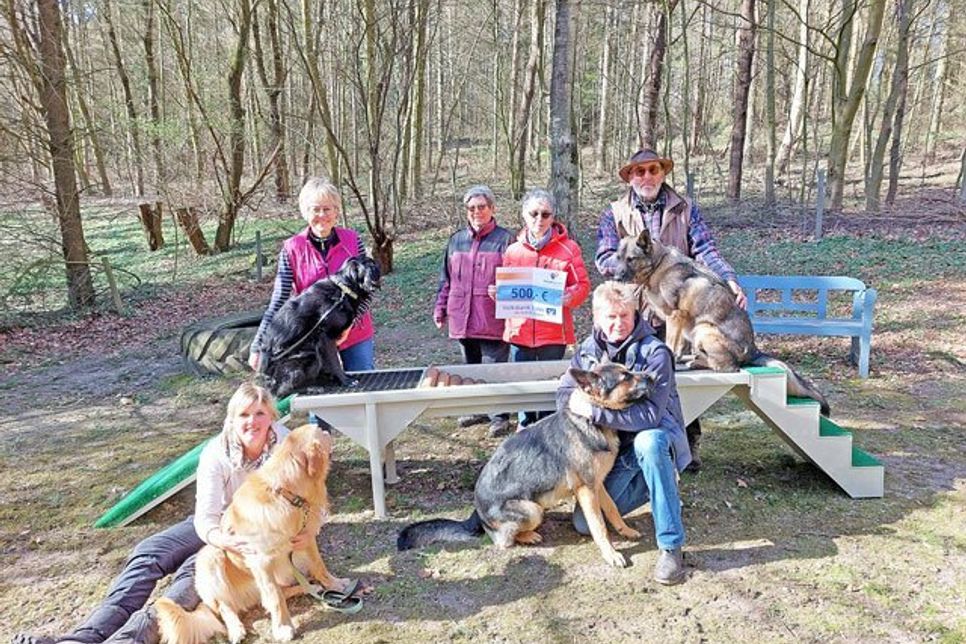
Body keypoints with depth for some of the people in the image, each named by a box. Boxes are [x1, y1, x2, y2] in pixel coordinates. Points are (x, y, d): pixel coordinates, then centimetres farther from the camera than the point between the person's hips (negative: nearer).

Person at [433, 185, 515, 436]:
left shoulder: (505, 239, -3)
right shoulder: (456, 240, 12)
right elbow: (446, 279, 16)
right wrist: (440, 309, 13)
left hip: (493, 319, -5)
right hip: (463, 319, 6)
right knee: (471, 366, 16)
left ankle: (499, 416, 11)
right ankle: (478, 409, 31)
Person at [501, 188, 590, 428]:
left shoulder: (568, 248, 1)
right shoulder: (513, 250, 9)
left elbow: (582, 285, 1)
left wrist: (569, 296, -19)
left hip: (554, 330, -2)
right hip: (519, 329, 3)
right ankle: (525, 424, 28)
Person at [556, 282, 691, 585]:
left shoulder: (654, 352, -19)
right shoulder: (589, 349, -1)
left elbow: (650, 414, -28)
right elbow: (564, 393, -1)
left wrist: (594, 411, -31)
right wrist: (575, 399, -25)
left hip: (656, 435, -5)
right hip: (614, 448, 5)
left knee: (648, 442, -42)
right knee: (585, 523, -4)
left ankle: (671, 546, -29)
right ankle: (647, 487, 22)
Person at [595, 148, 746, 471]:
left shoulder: (685, 210, 9)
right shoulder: (614, 215, 8)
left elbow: (706, 250, -1)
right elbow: (604, 259, -4)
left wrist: (730, 280, -18)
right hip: (634, 313, 0)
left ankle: (689, 445, 21)